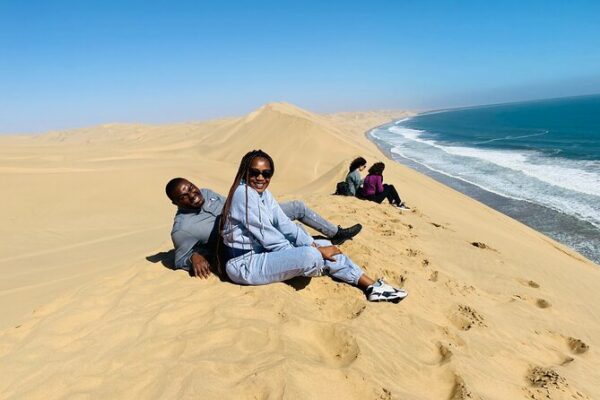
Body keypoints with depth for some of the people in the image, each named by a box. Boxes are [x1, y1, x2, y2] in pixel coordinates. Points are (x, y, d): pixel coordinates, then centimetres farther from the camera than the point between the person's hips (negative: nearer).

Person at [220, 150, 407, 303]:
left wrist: (314, 245, -12)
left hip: (263, 253, 9)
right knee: (310, 255, -29)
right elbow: (268, 236, -22)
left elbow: (285, 224, 1)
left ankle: (371, 285, 0)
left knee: (324, 246, 0)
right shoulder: (243, 193, -21)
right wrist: (313, 250, -16)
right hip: (244, 265, -9)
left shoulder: (263, 193, 7)